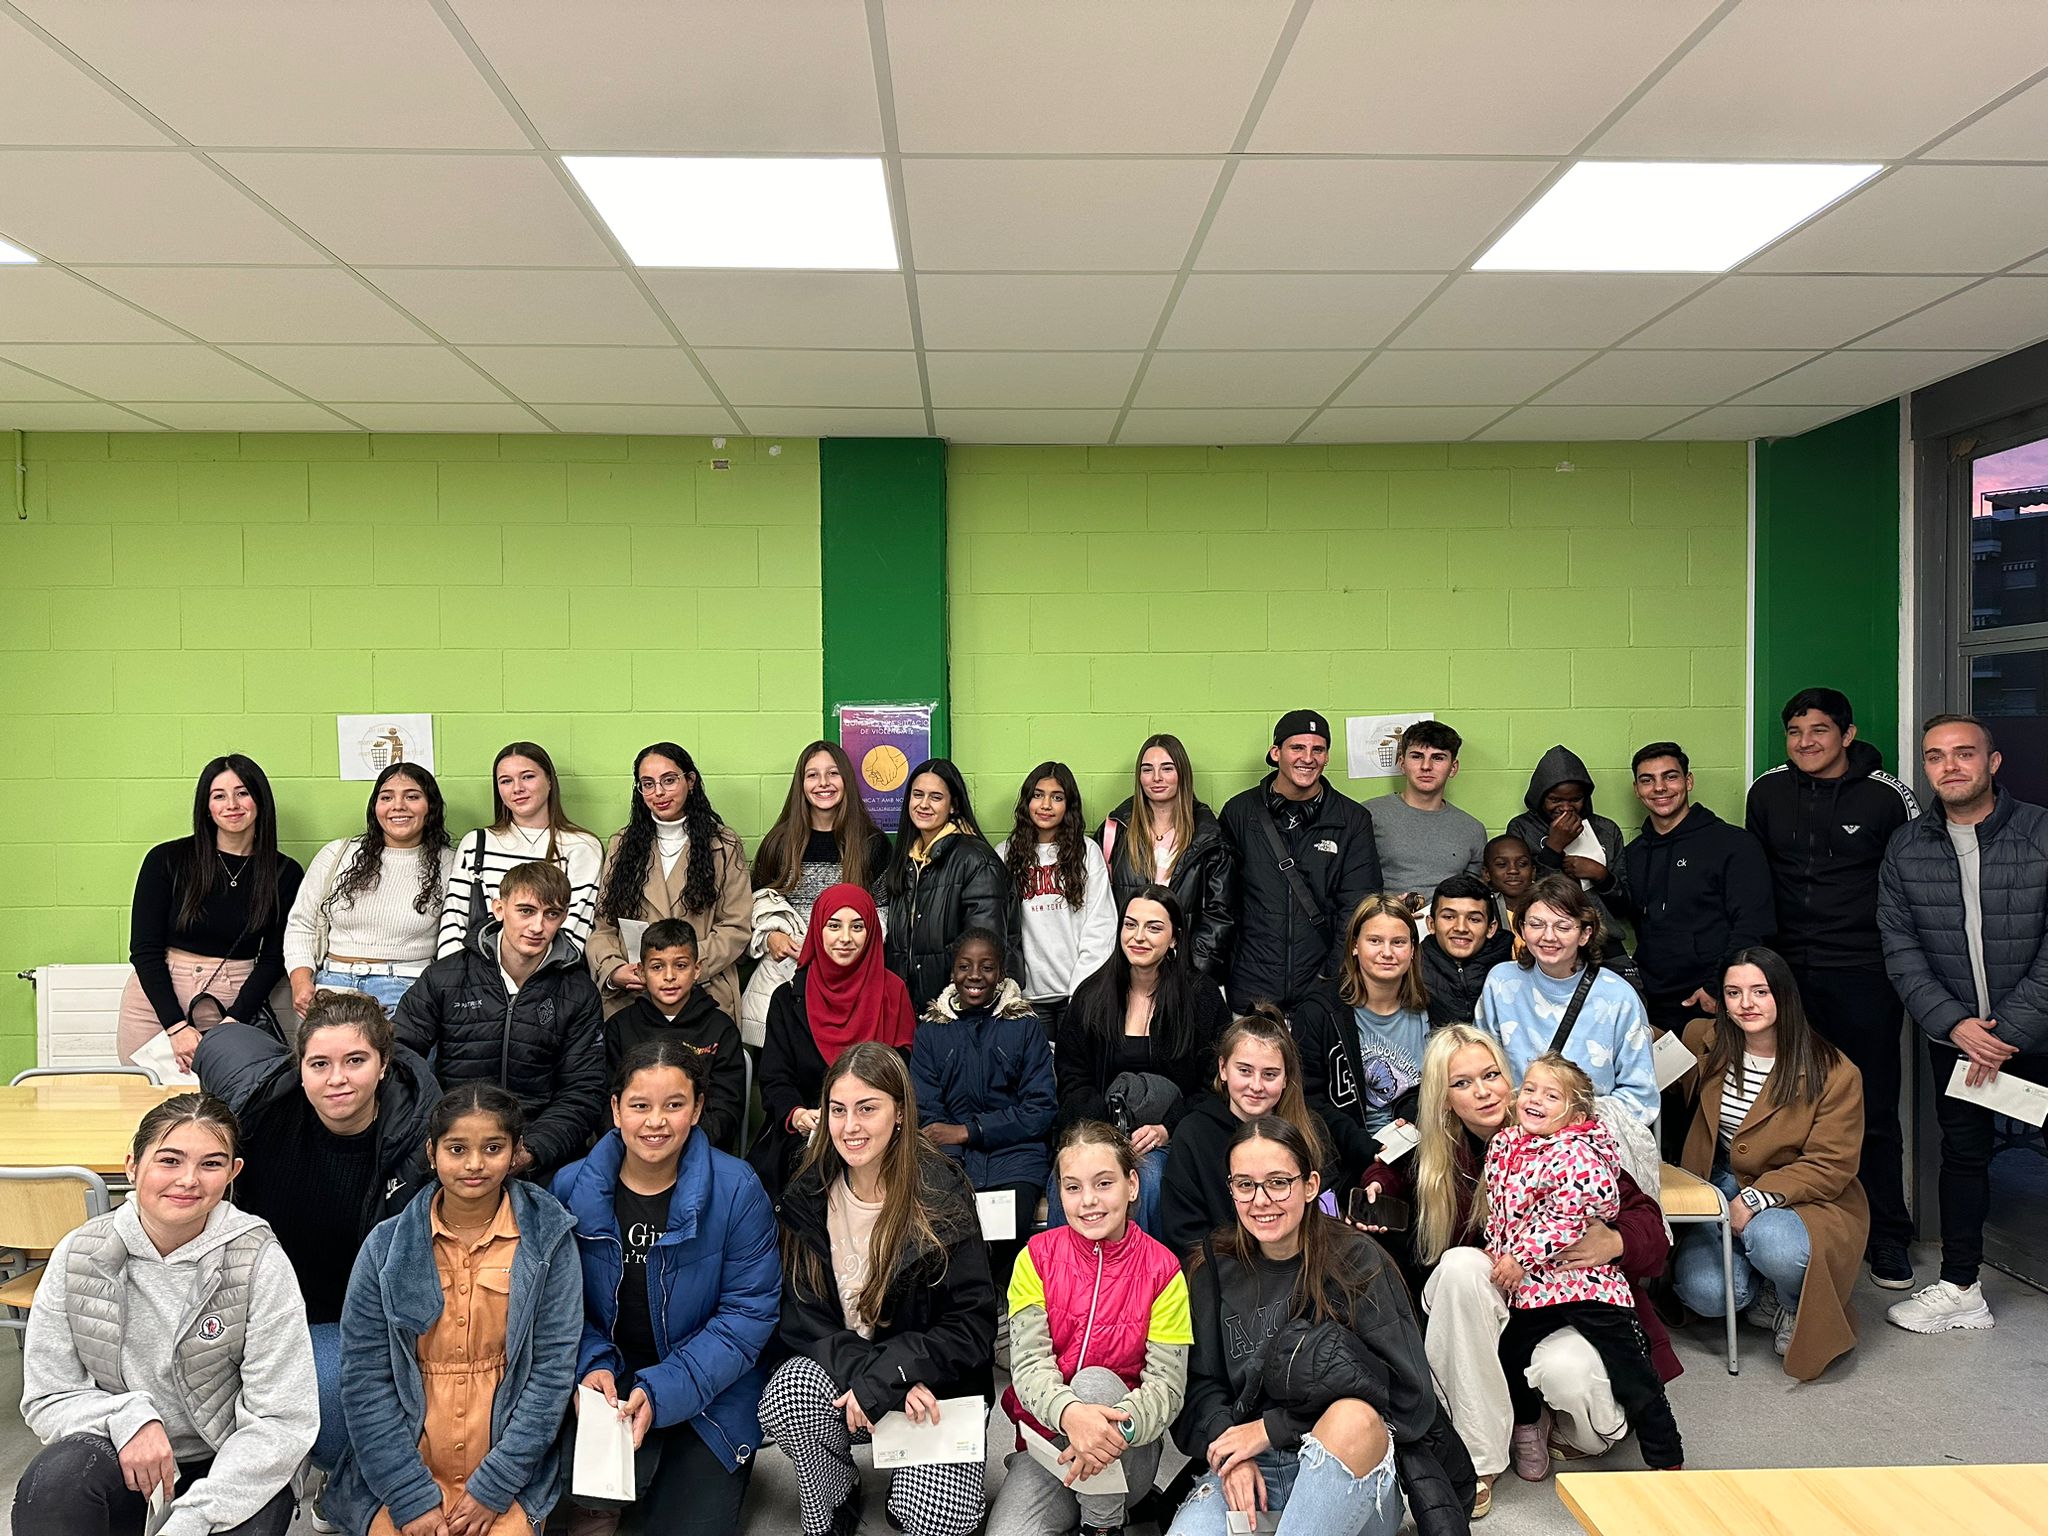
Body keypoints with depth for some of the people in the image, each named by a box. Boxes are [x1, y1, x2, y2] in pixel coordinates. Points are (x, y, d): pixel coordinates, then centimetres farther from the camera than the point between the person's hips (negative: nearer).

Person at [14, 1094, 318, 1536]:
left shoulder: (259, 1262, -13)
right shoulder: (78, 1256, -5)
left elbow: (284, 1421, -14)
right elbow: (47, 1399, -1)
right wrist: (127, 1417, -22)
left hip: (231, 1469, -1)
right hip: (121, 1464, 2)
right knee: (53, 1479, -30)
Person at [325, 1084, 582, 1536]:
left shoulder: (549, 1240, -4)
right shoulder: (387, 1246, -1)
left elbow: (552, 1370, -5)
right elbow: (365, 1379, -3)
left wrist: (492, 1489, -9)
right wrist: (411, 1497, -9)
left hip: (509, 1477, -1)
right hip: (400, 1475, 1)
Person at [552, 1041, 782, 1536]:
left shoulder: (737, 1191, -15)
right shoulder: (572, 1187, -6)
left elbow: (749, 1312, -14)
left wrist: (661, 1391, -23)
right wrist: (591, 1365, -18)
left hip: (710, 1392, -1)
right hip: (607, 1379, 1)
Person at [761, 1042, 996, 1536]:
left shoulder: (942, 1195, -14)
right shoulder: (808, 1195, -4)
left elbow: (972, 1325, -13)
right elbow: (802, 1316, -5)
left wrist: (883, 1381, -22)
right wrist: (866, 1371, -22)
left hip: (934, 1386, -2)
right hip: (835, 1367, 2)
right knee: (787, 1397, -29)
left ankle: (908, 1484, 12)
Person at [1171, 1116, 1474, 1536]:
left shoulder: (1356, 1260, -5)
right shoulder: (1214, 1272, 7)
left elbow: (1407, 1394, -11)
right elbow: (1199, 1387, 5)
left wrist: (1272, 1428, -13)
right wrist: (1231, 1451, -17)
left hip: (1359, 1474, 0)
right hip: (1255, 1471, 1)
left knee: (1352, 1419, -36)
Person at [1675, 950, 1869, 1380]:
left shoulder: (1833, 1073, -11)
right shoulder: (1706, 1043, 0)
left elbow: (1830, 1167, -11)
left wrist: (1758, 1198, -22)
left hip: (1803, 1199, -2)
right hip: (1719, 1192, 3)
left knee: (1771, 1240, -38)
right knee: (1705, 1292, -24)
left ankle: (1799, 1308, -1)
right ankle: (1761, 1296, 13)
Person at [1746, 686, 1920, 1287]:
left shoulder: (1887, 797, -4)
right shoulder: (1767, 793, 5)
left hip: (1863, 976, -3)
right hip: (1788, 974, 3)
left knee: (1875, 1111, 3)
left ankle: (1887, 1240, 16)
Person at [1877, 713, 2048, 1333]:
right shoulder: (1905, 848, 0)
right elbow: (1900, 948, 0)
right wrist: (1954, 1023, -11)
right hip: (1954, 1032, 3)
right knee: (1962, 1155, 12)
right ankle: (1959, 1289, 22)